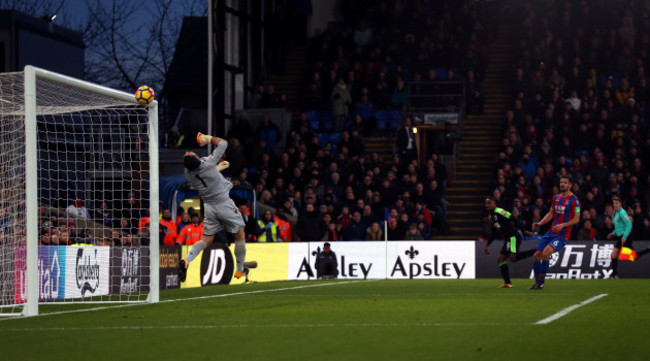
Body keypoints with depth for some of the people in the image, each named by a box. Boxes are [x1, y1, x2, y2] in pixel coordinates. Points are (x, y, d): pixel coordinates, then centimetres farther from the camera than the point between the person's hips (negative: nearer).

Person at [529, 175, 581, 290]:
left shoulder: (574, 200, -7)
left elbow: (576, 219, -9)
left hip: (562, 235, -7)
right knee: (537, 255, -1)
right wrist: (540, 223, 4)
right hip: (551, 232, 7)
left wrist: (563, 225, -22)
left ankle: (541, 281, -14)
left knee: (545, 253, -26)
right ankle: (537, 282, 14)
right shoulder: (556, 197, 13)